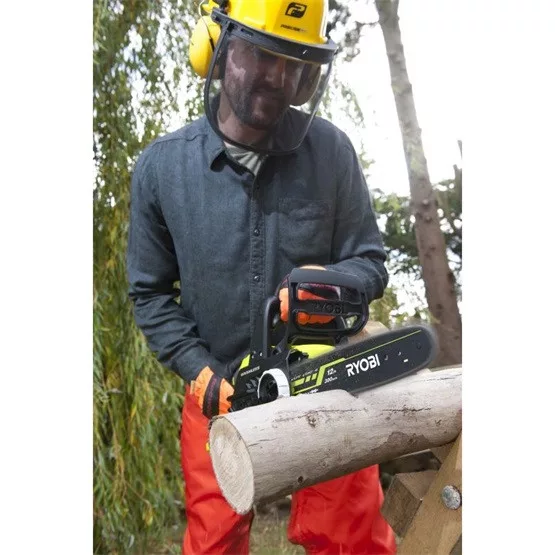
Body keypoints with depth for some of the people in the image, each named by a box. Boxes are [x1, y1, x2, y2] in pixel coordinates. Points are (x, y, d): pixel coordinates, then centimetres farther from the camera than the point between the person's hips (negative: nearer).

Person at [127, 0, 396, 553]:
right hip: (219, 395, 1)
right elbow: (150, 294, 0)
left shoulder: (329, 150, -9)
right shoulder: (160, 166, -7)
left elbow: (369, 263, -3)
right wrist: (201, 373, -10)